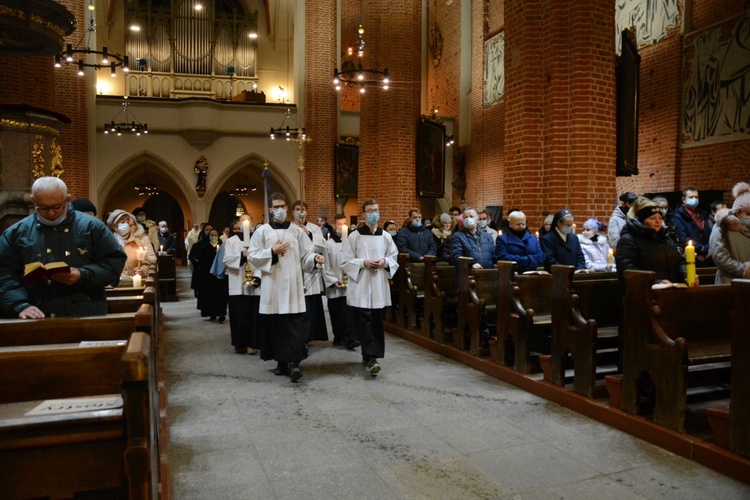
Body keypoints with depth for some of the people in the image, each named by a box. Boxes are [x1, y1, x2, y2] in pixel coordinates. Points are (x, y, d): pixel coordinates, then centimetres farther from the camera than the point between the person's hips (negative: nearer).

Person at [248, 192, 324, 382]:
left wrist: (315, 258, -16)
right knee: (275, 324, 6)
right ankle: (281, 361, 18)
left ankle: (294, 362, -9)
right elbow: (252, 256, 2)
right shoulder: (262, 231, 5)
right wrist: (272, 251, -11)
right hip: (272, 284, 1)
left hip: (292, 283, -1)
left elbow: (306, 254, 5)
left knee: (294, 324, -8)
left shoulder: (297, 230, 6)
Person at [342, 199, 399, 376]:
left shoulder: (386, 236, 6)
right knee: (364, 322, -8)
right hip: (360, 286, -3)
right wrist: (363, 262, -16)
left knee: (377, 322, 7)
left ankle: (369, 355, 19)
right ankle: (371, 358, -10)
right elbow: (346, 262, -1)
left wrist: (385, 262, -9)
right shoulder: (354, 236, -2)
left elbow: (394, 258, 12)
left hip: (379, 286, 3)